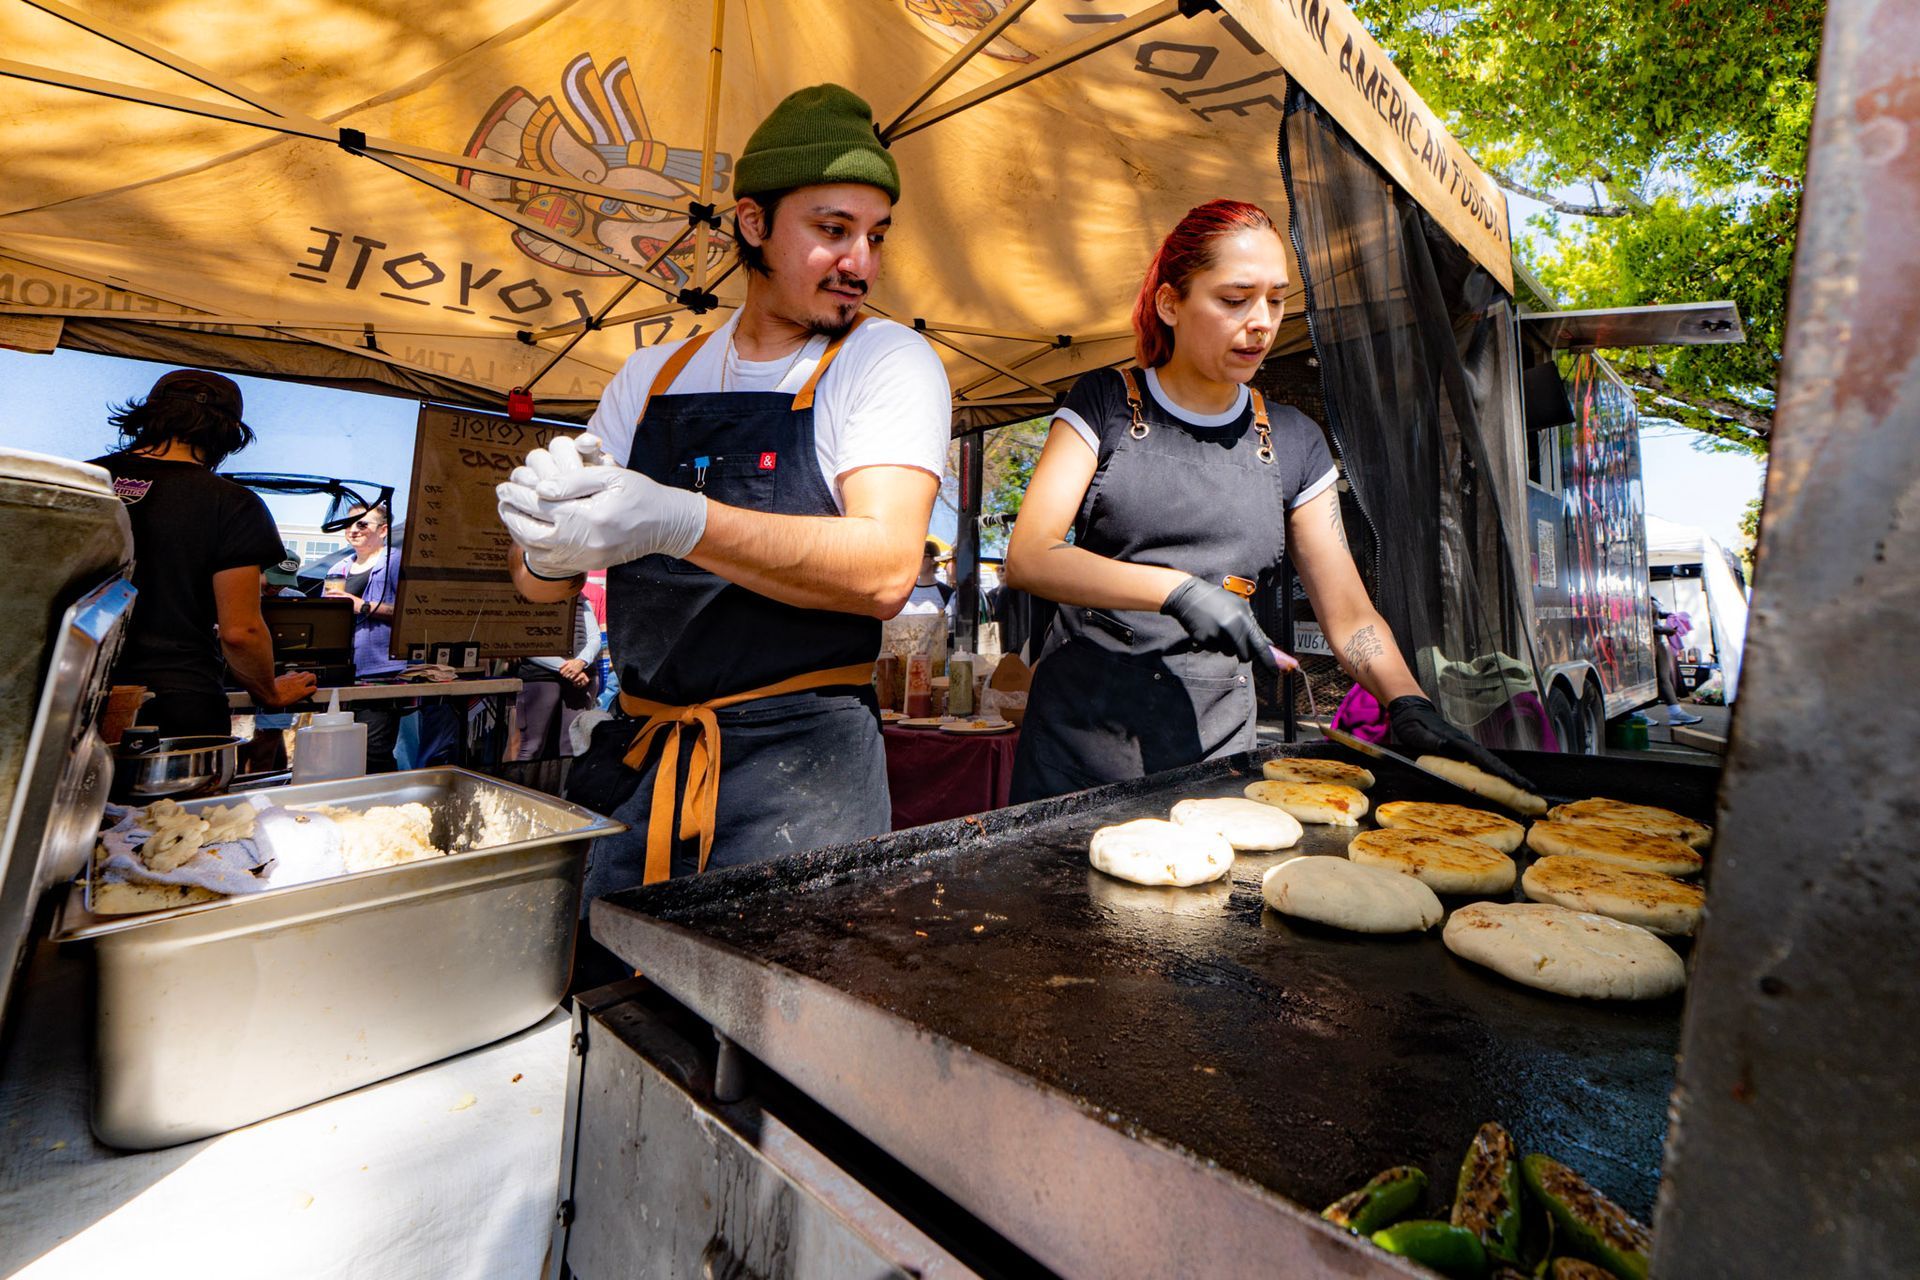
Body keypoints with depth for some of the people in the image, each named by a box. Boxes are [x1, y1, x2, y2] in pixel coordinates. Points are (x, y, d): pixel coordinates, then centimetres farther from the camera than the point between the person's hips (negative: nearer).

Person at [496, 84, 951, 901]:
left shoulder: (888, 361, -3)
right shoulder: (651, 377, 10)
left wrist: (677, 521, -29)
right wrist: (550, 542, -15)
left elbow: (883, 571, -19)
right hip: (631, 762, 5)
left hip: (798, 759, -4)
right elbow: (540, 584, 8)